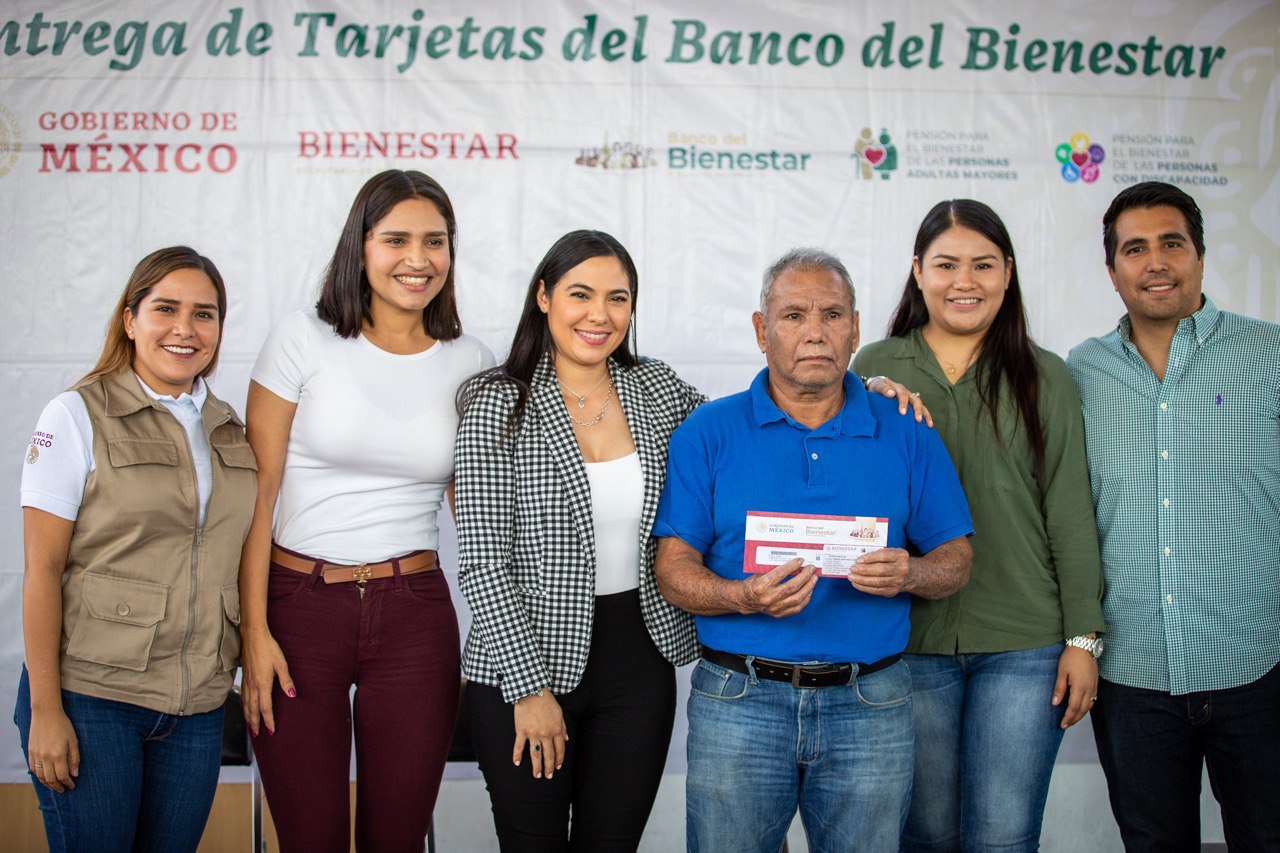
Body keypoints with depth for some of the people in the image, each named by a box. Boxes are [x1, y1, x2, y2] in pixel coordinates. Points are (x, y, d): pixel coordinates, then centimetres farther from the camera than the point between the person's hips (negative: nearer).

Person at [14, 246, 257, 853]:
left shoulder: (229, 432, 11)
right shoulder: (76, 417, -4)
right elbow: (41, 570, -8)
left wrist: (248, 670, 8)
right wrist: (45, 709, -13)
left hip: (198, 708, 5)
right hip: (91, 696, -4)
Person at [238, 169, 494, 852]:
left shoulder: (470, 364, 6)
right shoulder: (302, 342, -2)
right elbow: (257, 494, -3)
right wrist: (255, 633, -8)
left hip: (414, 616, 2)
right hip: (298, 602, -2)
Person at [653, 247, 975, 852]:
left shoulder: (907, 436, 6)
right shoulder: (707, 434, 1)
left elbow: (955, 561, 8)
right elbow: (673, 569, -3)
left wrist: (909, 574, -14)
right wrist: (745, 598, -21)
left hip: (869, 709, 1)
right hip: (738, 702, -1)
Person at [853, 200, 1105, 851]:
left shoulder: (1045, 377, 5)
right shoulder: (875, 368, 5)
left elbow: (1071, 514, 4)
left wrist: (1083, 637, 1)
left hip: (1025, 647, 0)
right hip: (908, 639, 0)